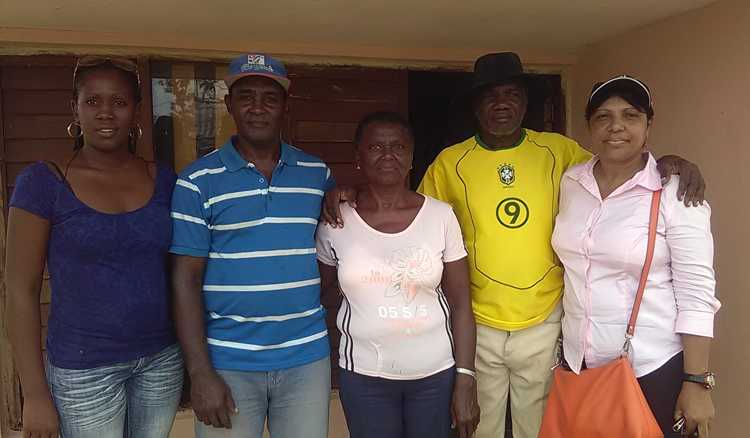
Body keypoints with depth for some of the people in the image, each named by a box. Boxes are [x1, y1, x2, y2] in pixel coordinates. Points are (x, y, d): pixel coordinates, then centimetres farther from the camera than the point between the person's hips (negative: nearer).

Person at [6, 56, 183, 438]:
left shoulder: (162, 180, 1)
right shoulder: (43, 182, -9)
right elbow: (21, 290, -8)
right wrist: (35, 394, -8)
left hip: (162, 360, 4)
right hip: (84, 368, -3)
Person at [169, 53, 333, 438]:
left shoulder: (318, 174, 4)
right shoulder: (198, 181, -4)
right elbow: (186, 279, -5)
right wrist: (200, 372, -9)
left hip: (307, 358, 3)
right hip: (228, 363, -2)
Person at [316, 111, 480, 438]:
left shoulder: (441, 216, -6)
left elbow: (461, 305, -3)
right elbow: (321, 287, 12)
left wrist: (465, 381, -5)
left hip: (436, 373, 0)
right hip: (363, 375, 0)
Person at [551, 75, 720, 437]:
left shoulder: (675, 193, -12)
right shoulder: (570, 181, 2)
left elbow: (696, 294, -12)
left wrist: (696, 382, -13)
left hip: (652, 368, -4)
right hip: (579, 362, 5)